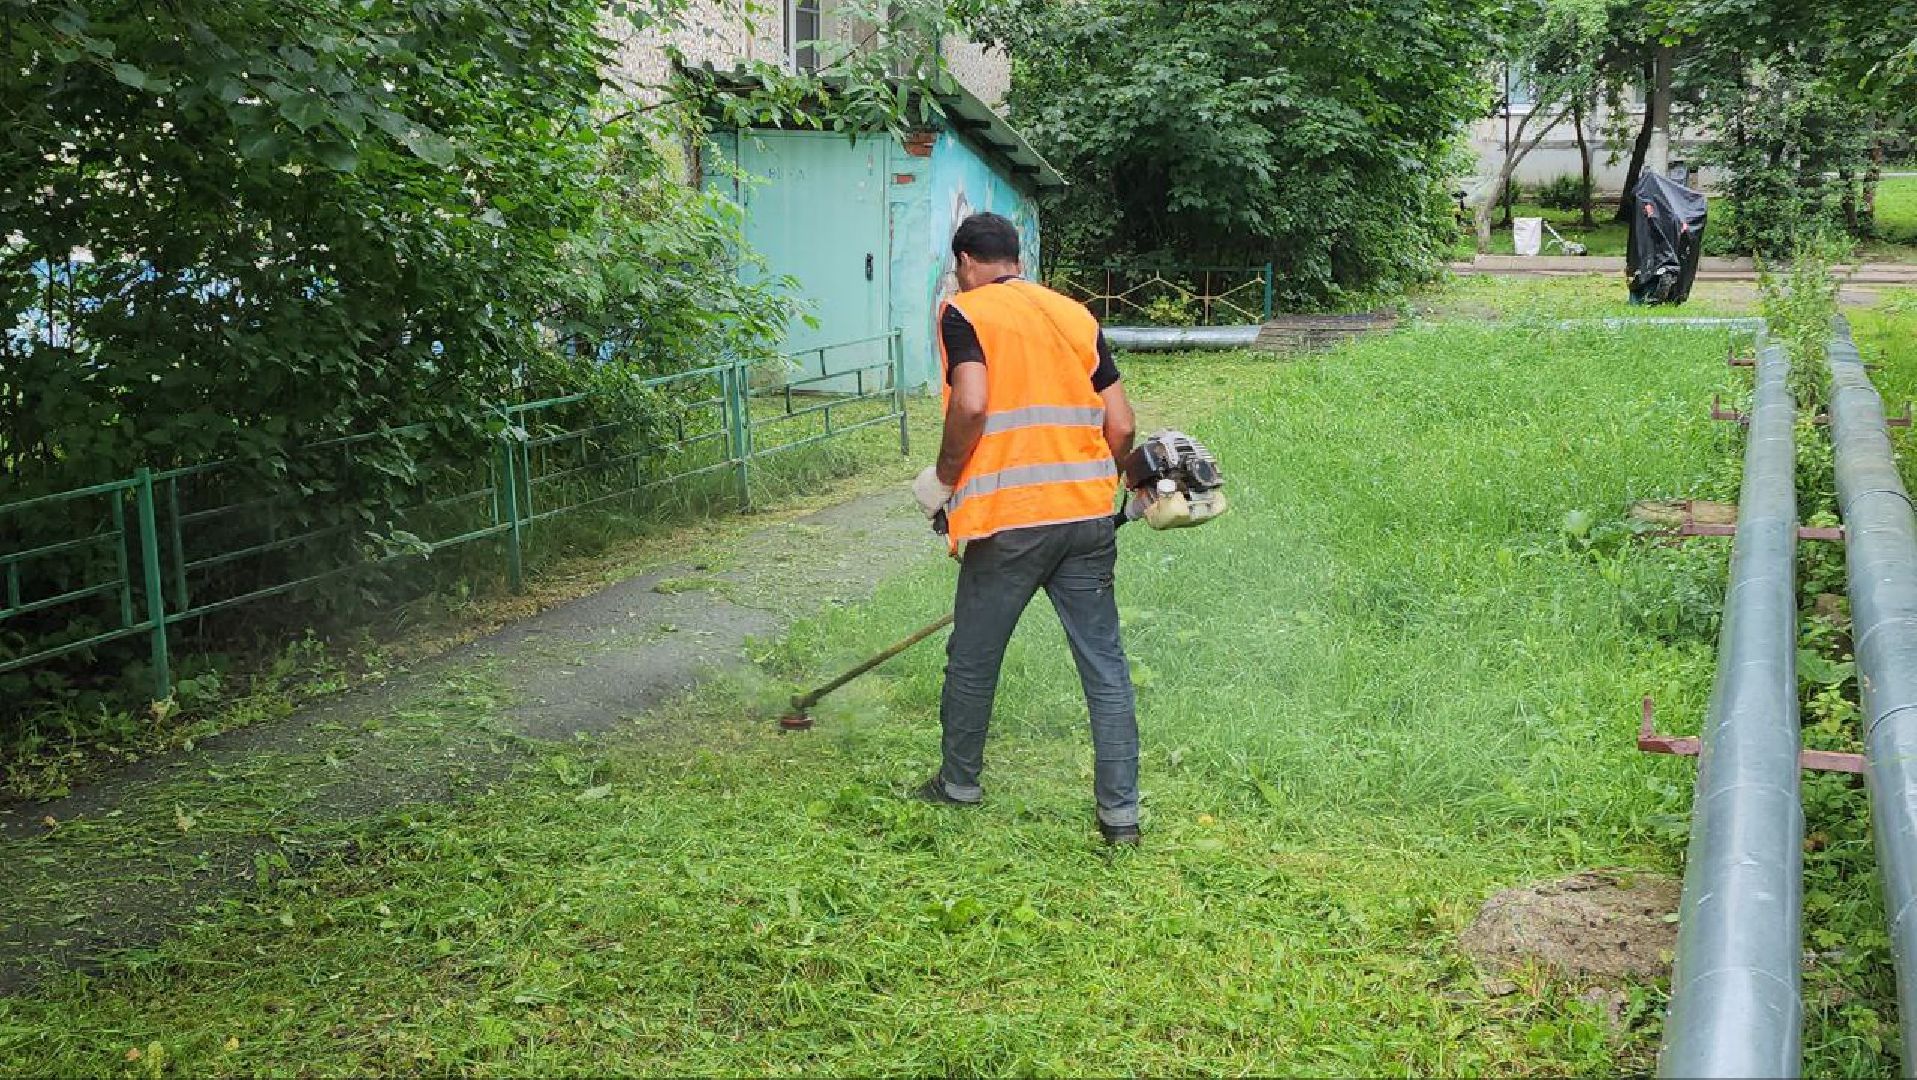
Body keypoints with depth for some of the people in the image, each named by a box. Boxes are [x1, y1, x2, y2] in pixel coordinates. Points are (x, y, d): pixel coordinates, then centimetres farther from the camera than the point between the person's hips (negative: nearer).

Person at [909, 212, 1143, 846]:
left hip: (1008, 519, -4)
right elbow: (1121, 425, 10)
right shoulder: (1075, 314, 15)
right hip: (1089, 516, 5)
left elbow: (970, 405, -17)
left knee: (973, 660, 14)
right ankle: (1120, 815, 8)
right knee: (1105, 664, 7)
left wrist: (942, 480, -2)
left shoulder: (965, 313, 0)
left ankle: (959, 783, 31)